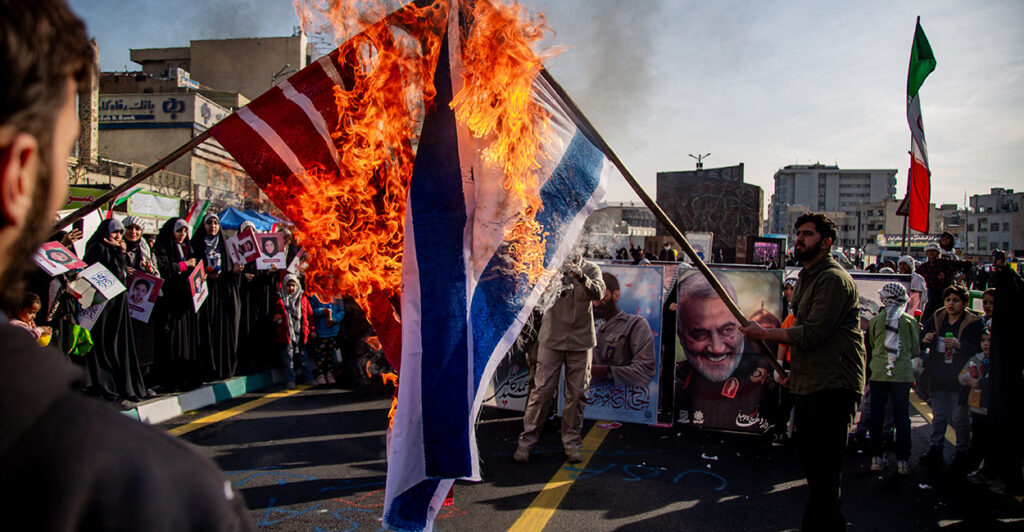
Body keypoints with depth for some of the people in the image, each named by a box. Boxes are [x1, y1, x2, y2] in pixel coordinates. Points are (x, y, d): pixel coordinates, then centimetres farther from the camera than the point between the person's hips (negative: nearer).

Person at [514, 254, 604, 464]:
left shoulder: (591, 269, 0)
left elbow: (598, 293, -19)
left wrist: (581, 277, -38)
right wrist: (551, 288, -36)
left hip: (580, 340, 1)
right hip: (552, 338, -1)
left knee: (577, 394, 8)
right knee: (541, 390, 0)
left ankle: (572, 442, 22)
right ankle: (526, 441, 11)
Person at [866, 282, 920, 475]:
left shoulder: (875, 320, 0)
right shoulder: (910, 320, -2)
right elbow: (916, 350, 6)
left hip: (879, 373, 0)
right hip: (903, 374, 0)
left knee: (876, 416, 7)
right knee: (902, 418, 7)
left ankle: (877, 458, 11)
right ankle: (903, 461, 8)